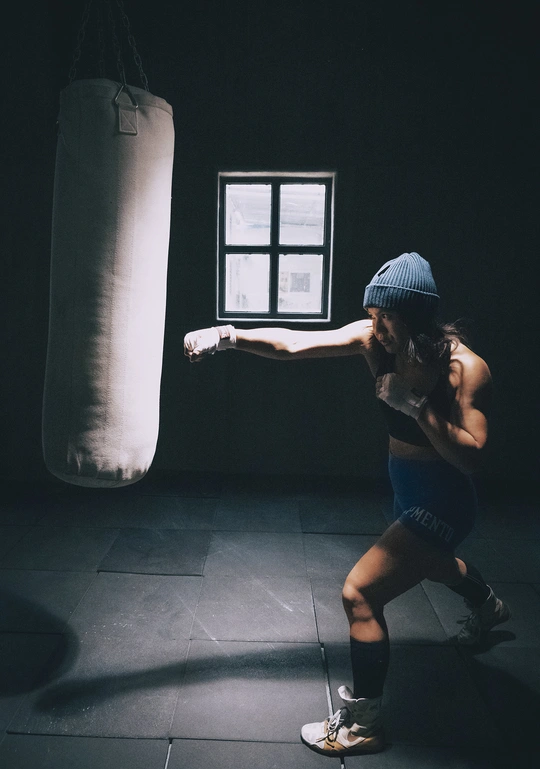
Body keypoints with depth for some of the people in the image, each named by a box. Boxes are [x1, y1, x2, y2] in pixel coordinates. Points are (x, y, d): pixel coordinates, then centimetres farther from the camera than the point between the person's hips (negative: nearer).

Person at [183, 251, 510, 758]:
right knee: (431, 561, 35)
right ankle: (488, 607, 70)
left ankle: (361, 726, 6)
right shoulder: (373, 339, -13)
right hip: (404, 485, 8)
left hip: (442, 500, -7)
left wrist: (416, 402, -36)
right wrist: (227, 336, -27)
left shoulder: (466, 368, -26)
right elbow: (291, 345, -17)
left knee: (360, 594, -13)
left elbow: (470, 458, -29)